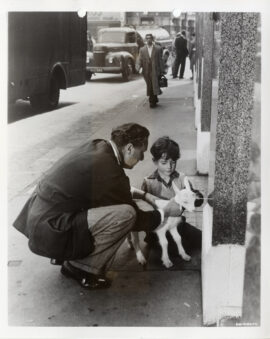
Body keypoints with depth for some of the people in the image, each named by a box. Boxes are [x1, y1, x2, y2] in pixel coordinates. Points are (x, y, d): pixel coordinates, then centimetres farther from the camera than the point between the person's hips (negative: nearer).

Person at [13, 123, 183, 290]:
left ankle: (69, 257, 17)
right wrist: (167, 212, 8)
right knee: (126, 213, -20)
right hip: (50, 234, -10)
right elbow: (135, 220, -7)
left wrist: (143, 195, 24)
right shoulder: (109, 170, -20)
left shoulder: (95, 145, 6)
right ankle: (82, 269, -2)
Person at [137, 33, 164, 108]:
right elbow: (140, 60, 5)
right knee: (149, 87, 6)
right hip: (146, 72, 2)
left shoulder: (158, 48, 3)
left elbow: (160, 60, 3)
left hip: (155, 71, -2)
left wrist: (162, 71, 0)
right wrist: (138, 67, -15)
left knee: (154, 86, -10)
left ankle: (152, 101, -2)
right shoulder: (142, 49, 9)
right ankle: (154, 100, 20)